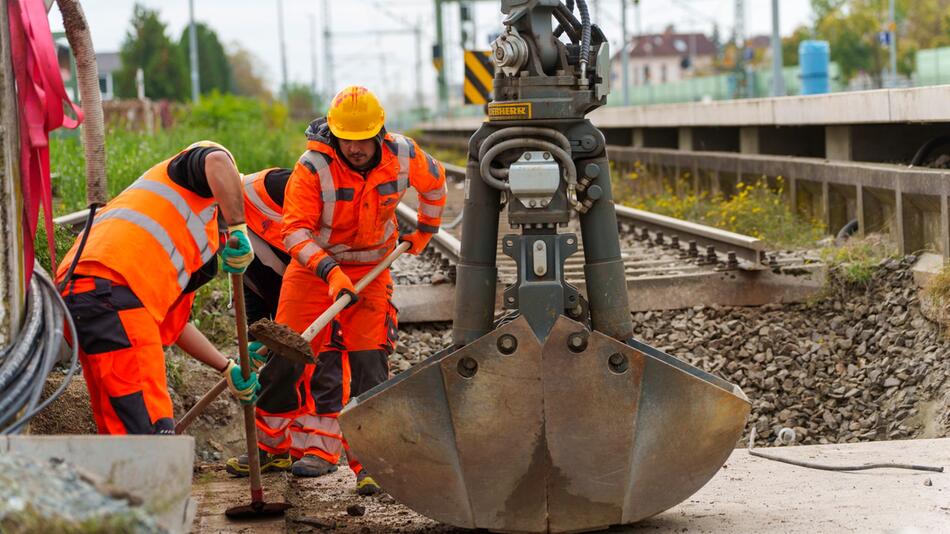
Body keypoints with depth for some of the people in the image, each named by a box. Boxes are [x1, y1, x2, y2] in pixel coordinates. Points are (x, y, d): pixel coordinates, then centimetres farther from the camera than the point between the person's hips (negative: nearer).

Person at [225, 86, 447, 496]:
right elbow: (295, 230, -25)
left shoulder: (403, 155, -12)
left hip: (370, 269, 1)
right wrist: (330, 271, -37)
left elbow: (434, 181, 11)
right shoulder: (313, 167, -23)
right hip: (313, 266, -1)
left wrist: (425, 229, 20)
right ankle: (270, 442, 19)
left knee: (369, 362, -10)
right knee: (286, 356, 0)